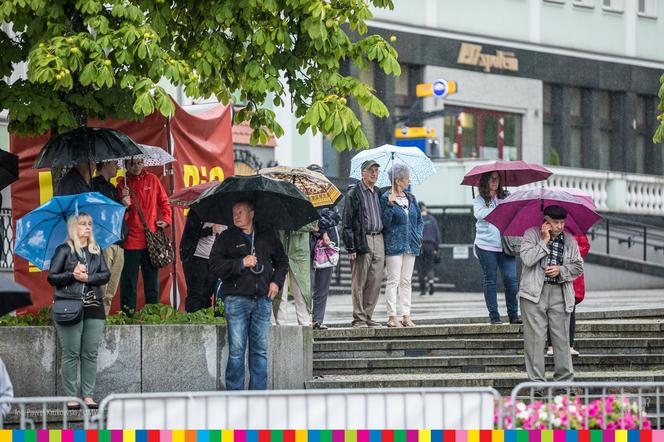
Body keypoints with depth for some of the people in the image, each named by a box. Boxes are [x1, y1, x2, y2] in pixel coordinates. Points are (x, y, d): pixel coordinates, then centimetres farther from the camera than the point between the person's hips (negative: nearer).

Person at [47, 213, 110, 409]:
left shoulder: (96, 251, 14)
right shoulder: (64, 250, 2)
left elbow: (106, 275, 5)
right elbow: (52, 278, -2)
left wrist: (88, 278, -11)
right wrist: (72, 275, -15)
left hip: (94, 307, 4)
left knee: (90, 354, 2)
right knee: (71, 354, -5)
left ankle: (88, 396, 5)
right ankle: (70, 397, -2)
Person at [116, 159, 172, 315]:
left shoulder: (152, 180, 7)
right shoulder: (122, 185, -1)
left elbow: (164, 201, 19)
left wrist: (165, 220, 5)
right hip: (131, 240, -3)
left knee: (152, 279, 10)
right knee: (129, 280, -2)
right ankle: (127, 313, 3)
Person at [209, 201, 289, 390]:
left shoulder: (267, 236, 13)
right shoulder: (225, 238, 4)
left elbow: (282, 261, 24)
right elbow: (215, 266, -5)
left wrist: (276, 281, 8)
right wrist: (241, 263, -13)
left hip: (263, 300, 3)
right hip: (236, 299, -3)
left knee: (260, 350, 4)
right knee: (236, 350, -5)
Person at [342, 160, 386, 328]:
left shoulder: (378, 193, 18)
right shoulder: (354, 193, -2)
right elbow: (347, 222, -6)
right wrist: (351, 247, -13)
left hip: (378, 240, 6)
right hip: (362, 241, -6)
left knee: (375, 282, 4)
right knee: (359, 283, -4)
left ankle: (368, 316, 11)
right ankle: (358, 318, -1)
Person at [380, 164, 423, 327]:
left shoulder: (410, 198, 13)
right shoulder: (386, 198, -5)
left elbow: (419, 219, 21)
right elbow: (385, 222, -12)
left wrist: (418, 235, 8)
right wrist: (390, 205, -22)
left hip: (411, 245, 6)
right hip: (394, 245, -6)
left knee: (406, 281, 7)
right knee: (393, 280, -6)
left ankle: (406, 316, 9)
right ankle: (392, 316, -5)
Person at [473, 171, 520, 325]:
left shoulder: (506, 198, 13)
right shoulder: (480, 200, 5)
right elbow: (480, 214, -13)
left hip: (505, 246, 2)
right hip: (486, 245, -2)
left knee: (511, 279, -7)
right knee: (490, 280, 2)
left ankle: (513, 315, 0)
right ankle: (494, 316, 7)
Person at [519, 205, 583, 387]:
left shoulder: (569, 240, 12)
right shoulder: (531, 234, 2)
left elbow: (578, 266, 11)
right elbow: (527, 259, -13)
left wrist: (561, 270, -6)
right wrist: (544, 241, -12)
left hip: (559, 294, 3)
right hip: (535, 293, -3)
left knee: (561, 338, 3)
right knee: (535, 338, -4)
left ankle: (564, 379, 11)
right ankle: (537, 382, 1)